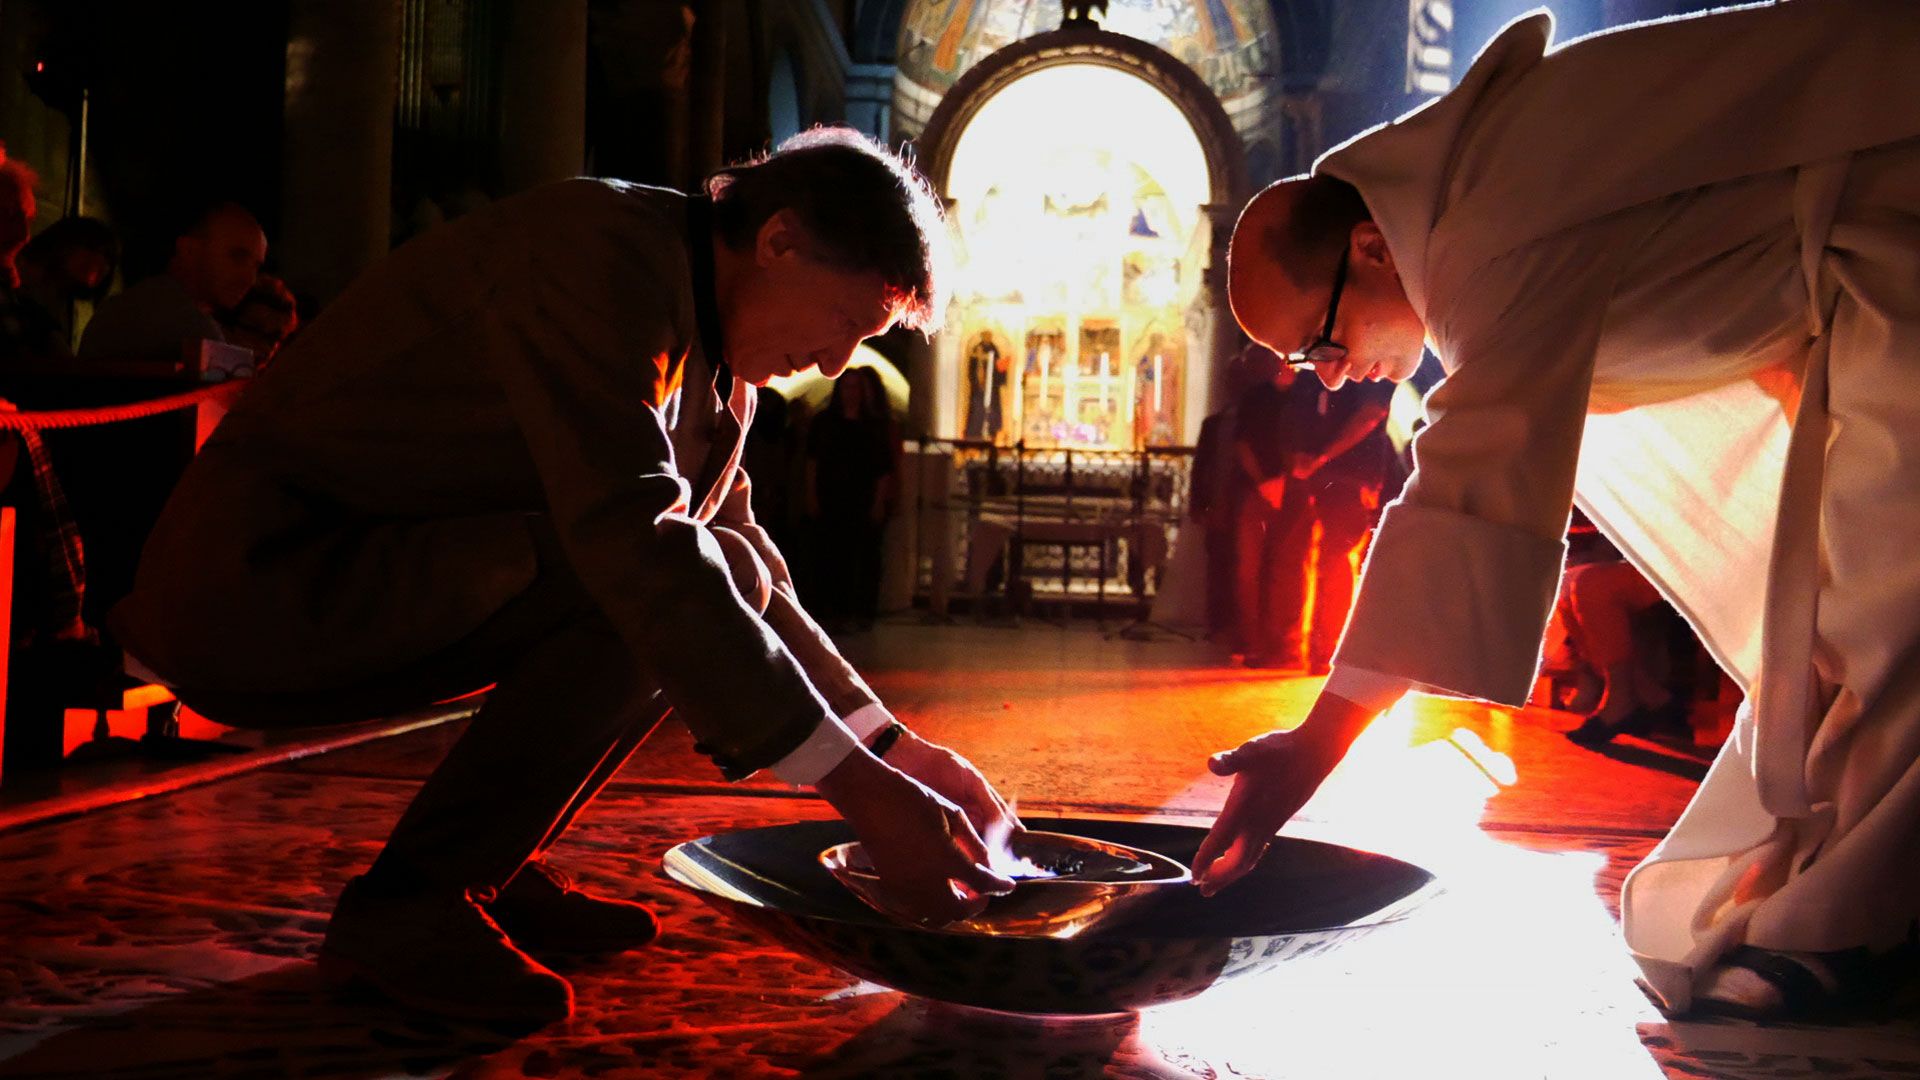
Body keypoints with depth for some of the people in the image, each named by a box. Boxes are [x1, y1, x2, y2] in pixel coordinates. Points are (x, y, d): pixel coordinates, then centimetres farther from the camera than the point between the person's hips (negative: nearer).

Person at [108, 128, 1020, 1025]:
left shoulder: (710, 351, 9)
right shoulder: (602, 251, -20)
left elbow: (747, 566, 16)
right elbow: (632, 541, -31)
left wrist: (892, 745, 5)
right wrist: (861, 792, -31)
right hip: (257, 582, -9)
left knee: (710, 588, 8)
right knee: (652, 590, -23)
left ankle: (484, 871, 9)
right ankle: (405, 905, -12)